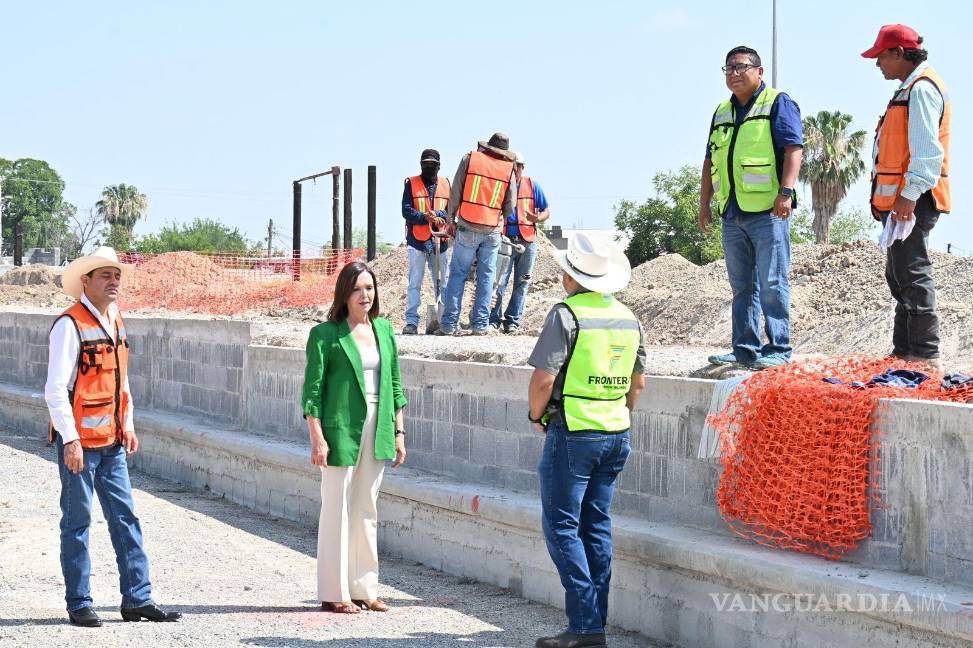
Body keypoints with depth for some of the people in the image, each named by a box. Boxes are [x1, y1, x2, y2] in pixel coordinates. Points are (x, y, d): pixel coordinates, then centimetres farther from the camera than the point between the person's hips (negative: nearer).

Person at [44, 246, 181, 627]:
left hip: (111, 442, 7)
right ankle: (79, 603, 11)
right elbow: (55, 389, -15)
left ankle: (137, 599, 11)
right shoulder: (70, 324, -12)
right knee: (78, 521, 2)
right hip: (79, 441, -7)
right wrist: (70, 439, -19)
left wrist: (128, 425, 16)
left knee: (125, 518, 7)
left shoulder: (116, 323, 13)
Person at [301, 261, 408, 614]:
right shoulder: (326, 334, -6)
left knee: (367, 512, 12)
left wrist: (399, 432, 10)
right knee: (337, 511, 0)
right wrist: (317, 439, -14)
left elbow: (394, 385, 14)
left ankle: (364, 588, 20)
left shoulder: (384, 329, 10)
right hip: (341, 430, -5)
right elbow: (312, 390, -8)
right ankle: (334, 593, 6)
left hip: (376, 433, 6)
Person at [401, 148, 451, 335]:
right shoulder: (411, 184, 4)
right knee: (414, 283, -3)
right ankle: (411, 321, -4)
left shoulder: (445, 184, 12)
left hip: (439, 242, 3)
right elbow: (406, 210, -4)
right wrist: (424, 217, -19)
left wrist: (439, 215, -15)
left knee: (441, 283, 7)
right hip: (417, 241, -3)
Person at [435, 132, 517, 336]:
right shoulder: (508, 169, 5)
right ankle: (480, 324, 5)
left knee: (458, 274, 2)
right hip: (493, 231, 1)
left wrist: (452, 220, 11)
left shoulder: (469, 158, 2)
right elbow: (509, 206, 6)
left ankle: (449, 323, -1)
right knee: (486, 277, 6)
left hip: (467, 227, -1)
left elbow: (455, 192, 2)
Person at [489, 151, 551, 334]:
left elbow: (546, 211, 9)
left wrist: (537, 218, -12)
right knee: (498, 283, -10)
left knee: (521, 284, 4)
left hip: (527, 242, 2)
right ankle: (493, 320, -3)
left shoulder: (532, 185, 9)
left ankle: (512, 321, 11)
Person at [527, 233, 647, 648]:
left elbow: (543, 379, -16)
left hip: (573, 432, -7)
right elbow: (638, 382, 17)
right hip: (616, 434, 7)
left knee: (562, 527, -3)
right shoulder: (627, 317, 10)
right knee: (597, 527, 11)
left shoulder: (566, 315, -12)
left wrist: (536, 415, 1)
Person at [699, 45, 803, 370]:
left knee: (771, 284, -6)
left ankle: (778, 348, -2)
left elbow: (793, 148, -10)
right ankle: (745, 349, 12)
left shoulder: (778, 103, 1)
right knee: (741, 287, 8)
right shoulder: (722, 112, 21)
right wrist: (704, 203, 19)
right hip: (732, 214, 7)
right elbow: (710, 162, 25)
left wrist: (786, 191, -21)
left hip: (768, 211, -7)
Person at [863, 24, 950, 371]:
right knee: (899, 277, 15)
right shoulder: (909, 89, 21)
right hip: (901, 200, 11)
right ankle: (904, 350, 22)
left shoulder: (922, 89, -12)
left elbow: (927, 151, -21)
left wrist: (910, 195, -25)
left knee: (913, 276, -11)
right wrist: (886, 199, 22)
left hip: (912, 200, -11)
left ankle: (926, 355, -10)